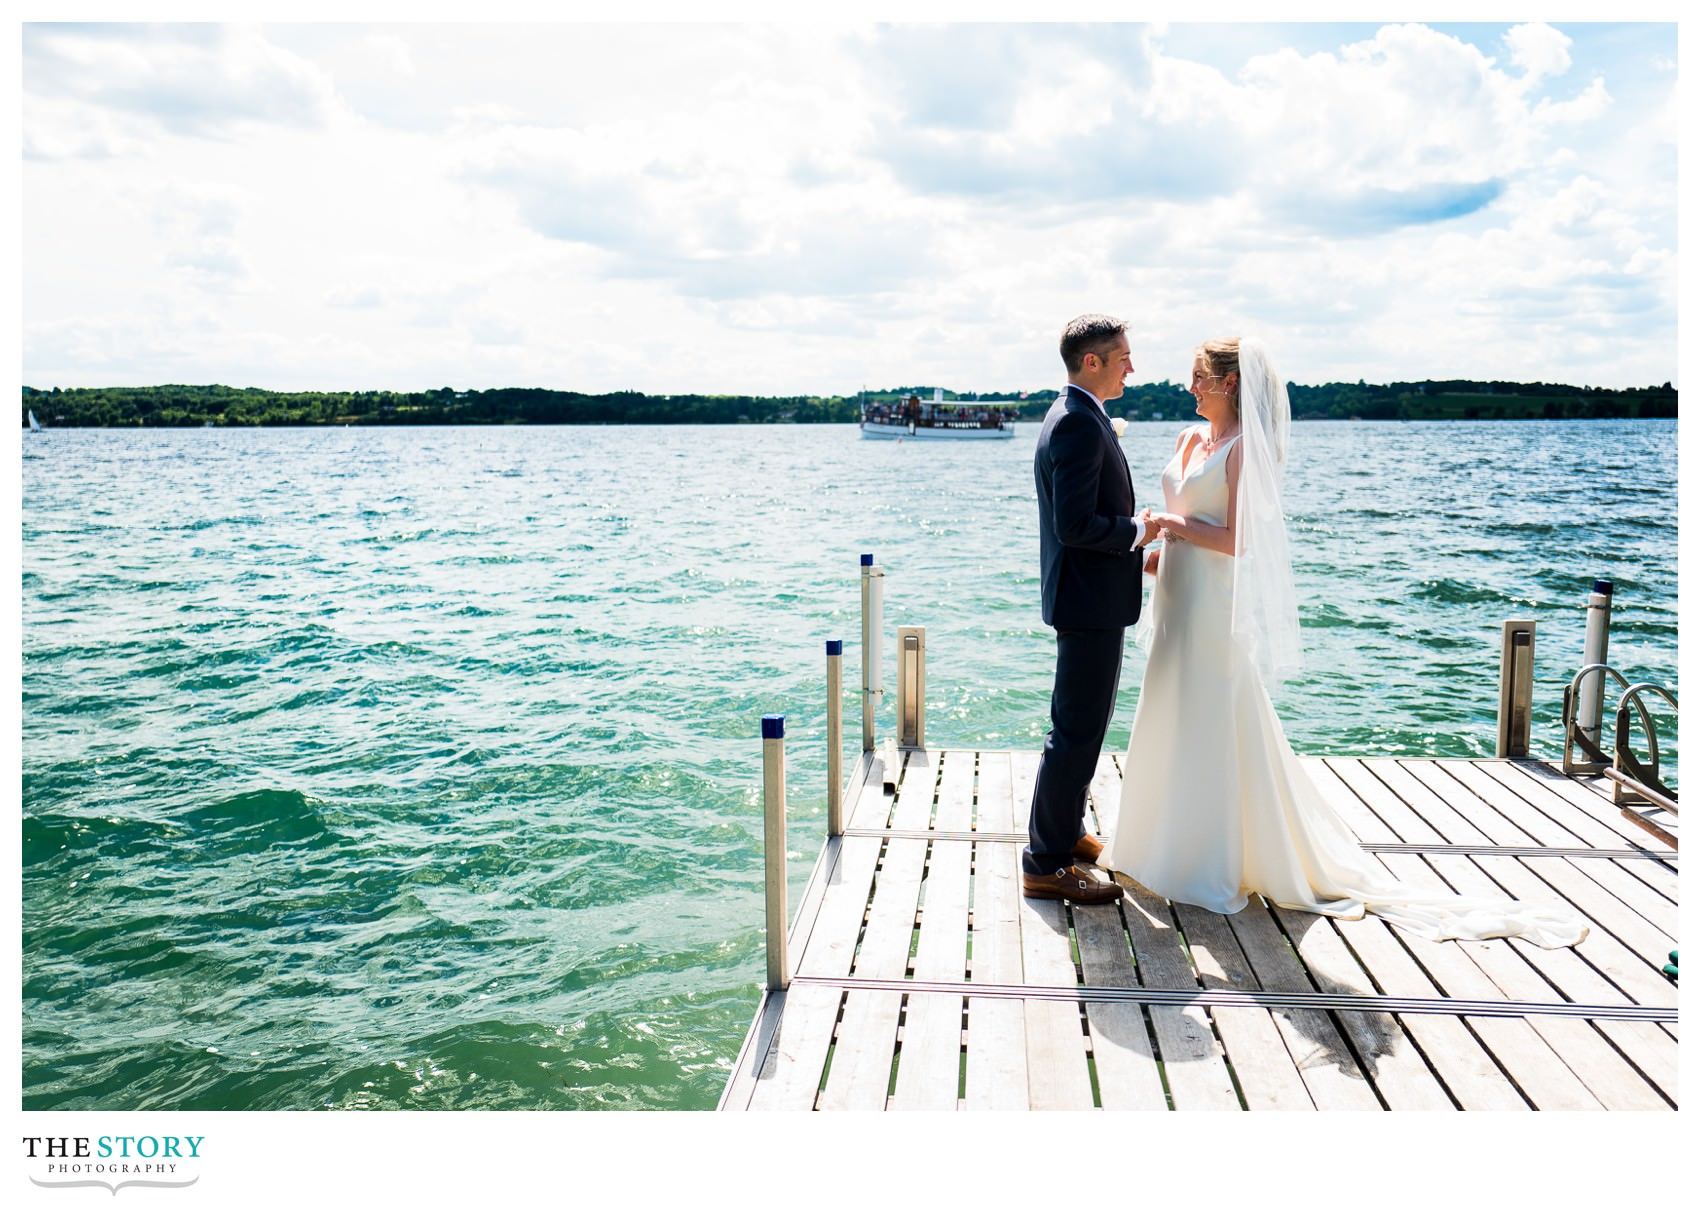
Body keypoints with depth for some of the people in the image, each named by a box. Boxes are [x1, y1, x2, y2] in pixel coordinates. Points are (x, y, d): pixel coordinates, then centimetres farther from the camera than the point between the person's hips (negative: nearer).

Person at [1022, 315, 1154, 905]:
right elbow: (1075, 525, -26)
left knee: (1084, 724, 22)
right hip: (1090, 600, -11)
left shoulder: (1077, 417, 14)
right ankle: (1046, 865, 5)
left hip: (1091, 596, 11)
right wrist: (1136, 533, -13)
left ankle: (1064, 831, 36)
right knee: (1076, 733, -4)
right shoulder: (1079, 424, -20)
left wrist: (1137, 551, 14)